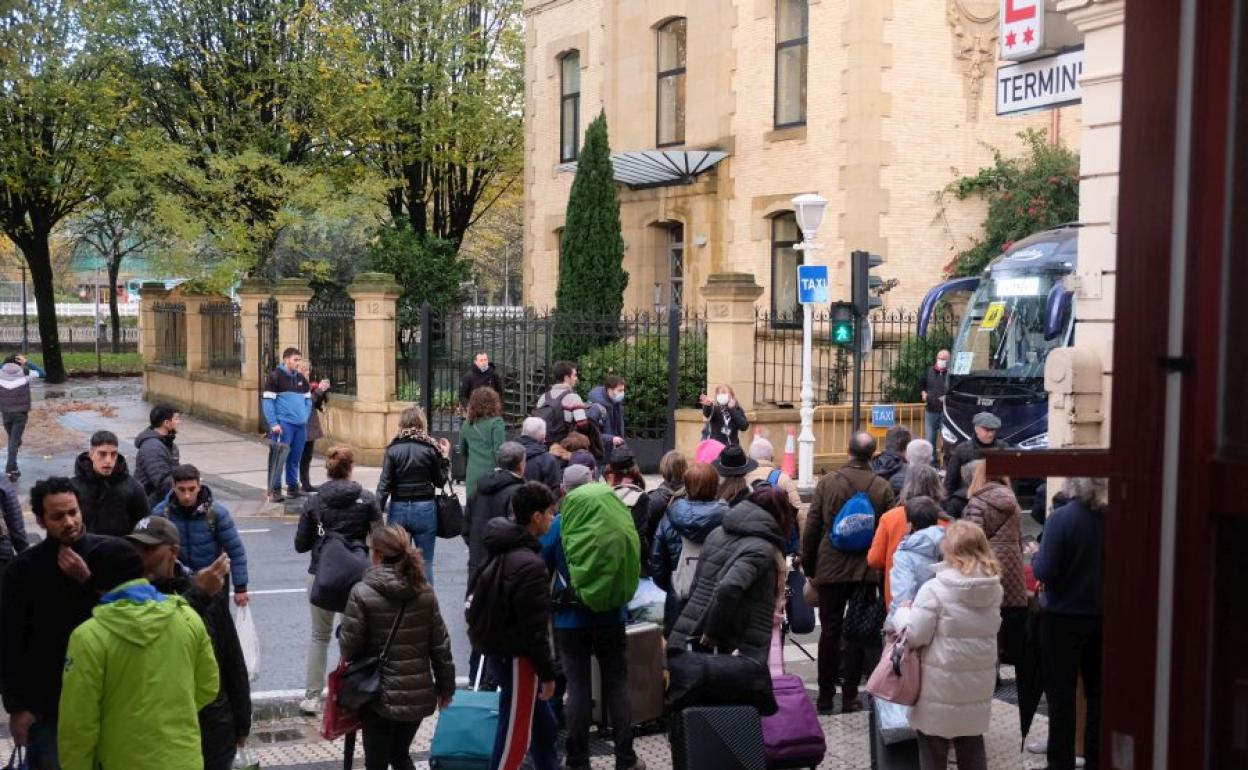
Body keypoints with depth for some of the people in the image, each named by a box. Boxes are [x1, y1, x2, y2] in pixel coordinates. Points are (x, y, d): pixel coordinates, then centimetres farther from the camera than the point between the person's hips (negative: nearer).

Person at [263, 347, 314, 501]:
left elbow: (308, 400, 22)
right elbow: (267, 401, -7)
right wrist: (273, 424, -13)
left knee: (296, 458, 9)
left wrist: (305, 418, 9)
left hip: (301, 425, 6)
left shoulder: (301, 378, 15)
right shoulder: (275, 376, -4)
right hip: (283, 424, -6)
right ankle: (275, 489, -2)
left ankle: (292, 486, 20)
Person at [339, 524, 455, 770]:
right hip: (419, 694, 4)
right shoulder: (425, 591, -1)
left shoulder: (362, 593, -14)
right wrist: (446, 686, 13)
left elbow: (349, 645, -12)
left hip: (381, 696, -4)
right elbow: (440, 645, 2)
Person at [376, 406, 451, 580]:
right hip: (425, 508, -1)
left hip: (399, 508, 1)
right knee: (425, 563, 6)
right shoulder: (430, 448, -6)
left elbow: (384, 485, -6)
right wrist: (445, 456, 11)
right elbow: (440, 481, 1)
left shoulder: (393, 449, -3)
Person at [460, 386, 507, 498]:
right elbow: (499, 451, -12)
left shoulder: (467, 424, 9)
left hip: (472, 477, 5)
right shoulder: (496, 423, -8)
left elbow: (462, 451, 21)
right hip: (491, 474, -5)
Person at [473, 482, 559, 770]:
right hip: (517, 659, -10)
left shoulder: (502, 550, 5)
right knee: (515, 736, 2)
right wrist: (548, 673, -13)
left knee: (544, 726, 21)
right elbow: (535, 629, -23)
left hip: (500, 649, 10)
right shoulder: (530, 565, -25)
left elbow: (483, 600, 16)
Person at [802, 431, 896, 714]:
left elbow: (812, 527, -5)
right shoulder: (882, 487, -6)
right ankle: (850, 696, 10)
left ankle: (826, 695, 12)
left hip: (831, 568, 0)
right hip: (866, 570, 0)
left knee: (829, 630, 8)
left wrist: (809, 566, 5)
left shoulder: (827, 482, -7)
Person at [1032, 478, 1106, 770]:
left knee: (1061, 695, 7)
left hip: (1063, 618, -4)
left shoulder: (1060, 519, -19)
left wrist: (1035, 557, 1)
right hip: (1102, 615, 4)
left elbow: (1044, 572, -19)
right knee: (1097, 692, 17)